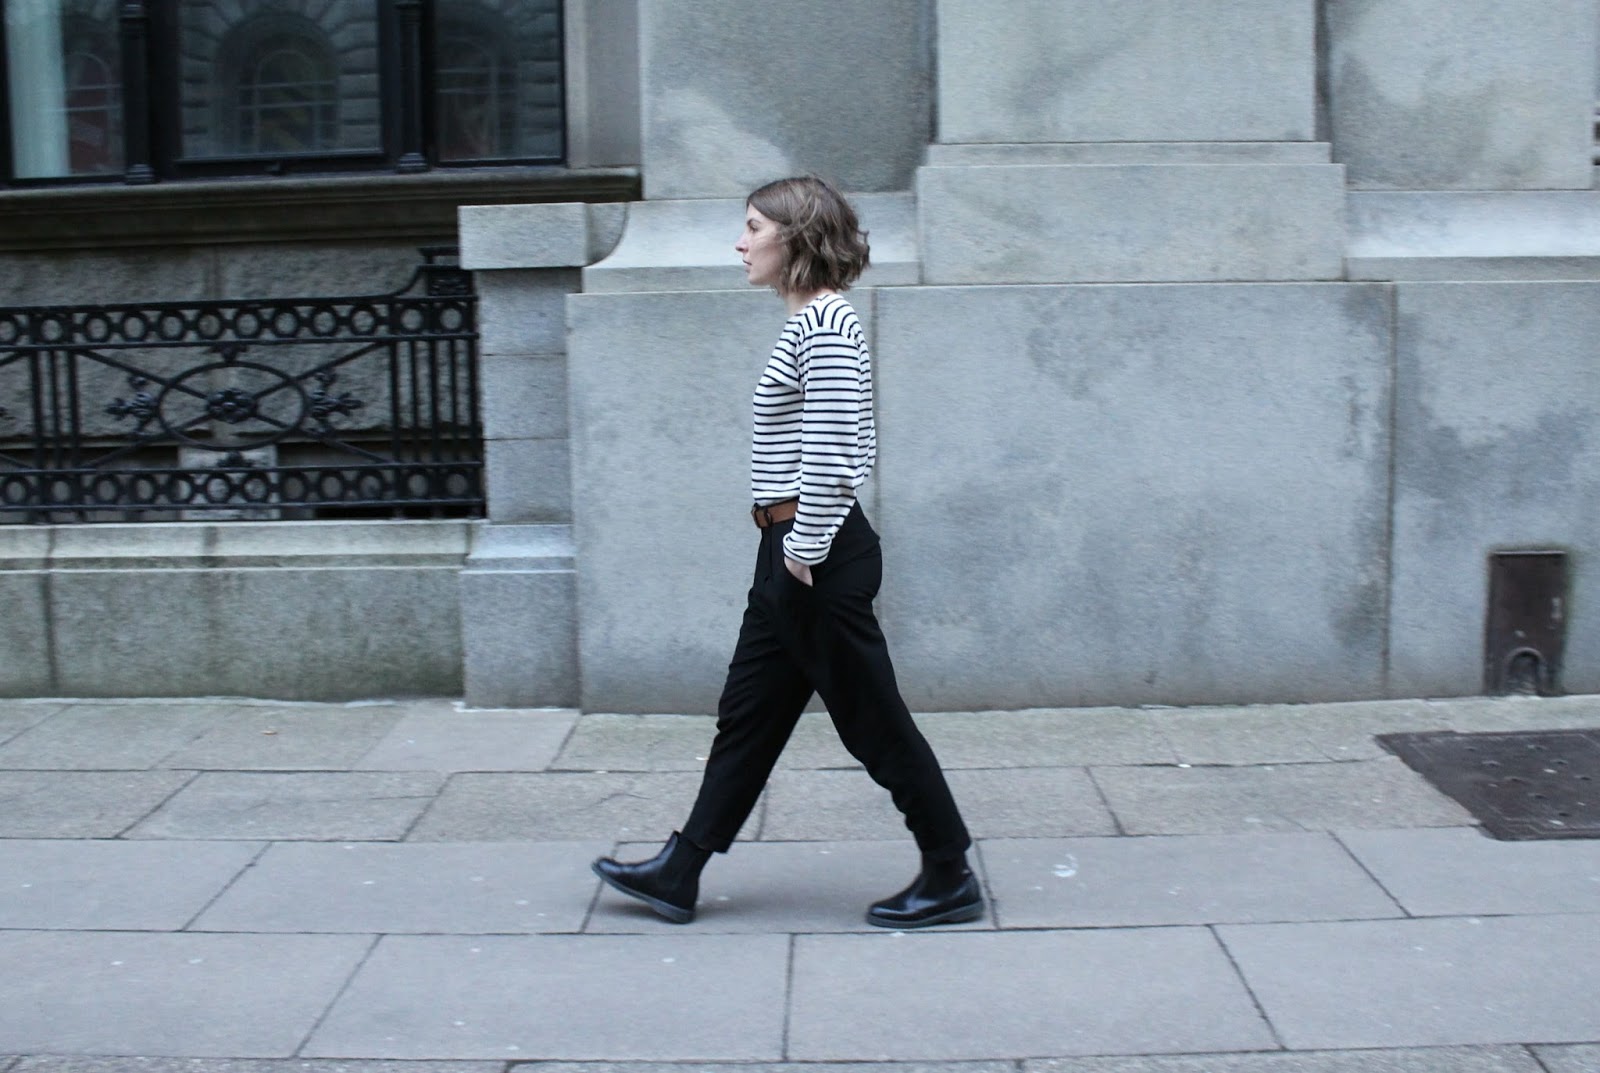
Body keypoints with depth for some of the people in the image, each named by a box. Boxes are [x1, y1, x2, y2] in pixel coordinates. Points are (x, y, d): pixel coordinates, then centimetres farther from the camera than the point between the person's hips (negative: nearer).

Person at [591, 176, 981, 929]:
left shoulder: (824, 325, -16)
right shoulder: (812, 322, 14)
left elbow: (831, 453, -24)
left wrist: (806, 549, -17)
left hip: (820, 561, -10)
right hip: (796, 553, 10)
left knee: (873, 720, 1)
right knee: (748, 714, 14)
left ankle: (951, 879, 16)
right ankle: (679, 873, 25)